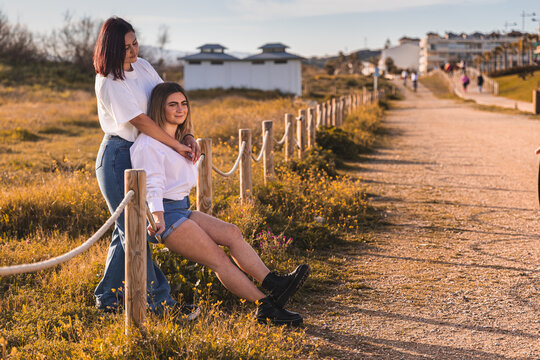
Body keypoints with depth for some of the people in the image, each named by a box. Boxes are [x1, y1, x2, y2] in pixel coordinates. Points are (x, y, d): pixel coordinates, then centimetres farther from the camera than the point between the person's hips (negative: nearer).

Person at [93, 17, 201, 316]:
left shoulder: (142, 67, 7)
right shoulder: (109, 83, -17)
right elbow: (141, 121, -20)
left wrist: (188, 137, -6)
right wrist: (177, 146, -16)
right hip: (118, 157, -8)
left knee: (127, 229, 11)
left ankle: (107, 299, 20)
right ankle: (158, 300, 1)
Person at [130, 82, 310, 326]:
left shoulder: (178, 140, 20)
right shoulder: (148, 144, -9)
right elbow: (152, 185, -20)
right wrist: (158, 218, -31)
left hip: (182, 209, 9)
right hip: (164, 213, -9)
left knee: (231, 233, -15)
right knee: (217, 258, -17)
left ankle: (274, 284, -27)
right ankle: (266, 307, -22)